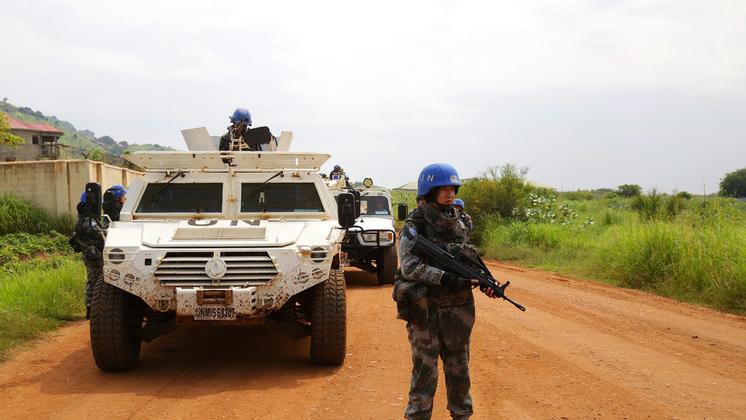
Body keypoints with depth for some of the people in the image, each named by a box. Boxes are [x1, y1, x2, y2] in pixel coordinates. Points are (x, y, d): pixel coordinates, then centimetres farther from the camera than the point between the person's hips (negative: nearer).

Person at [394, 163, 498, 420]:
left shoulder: (457, 224, 11)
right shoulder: (415, 227, -8)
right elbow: (409, 265, -19)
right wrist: (445, 278, -29)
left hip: (458, 308, 6)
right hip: (426, 308, -6)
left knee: (459, 367, 14)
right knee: (425, 370, 0)